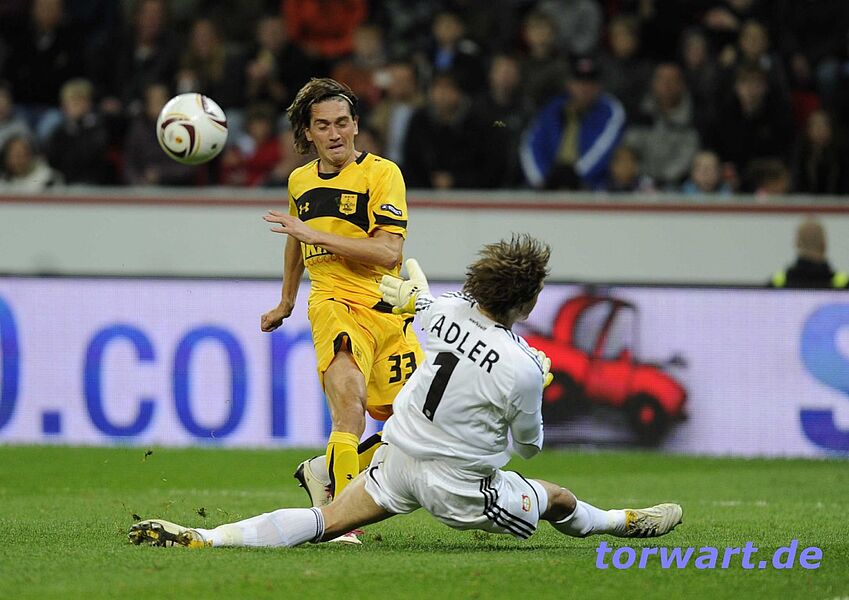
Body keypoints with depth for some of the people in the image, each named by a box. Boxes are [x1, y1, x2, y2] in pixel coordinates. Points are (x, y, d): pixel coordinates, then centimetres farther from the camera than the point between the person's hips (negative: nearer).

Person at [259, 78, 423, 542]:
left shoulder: (381, 173, -4)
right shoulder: (300, 181, 13)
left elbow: (389, 251, -15)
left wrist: (316, 234, -17)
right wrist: (286, 303, 44)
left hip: (388, 309, -1)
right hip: (334, 304, 1)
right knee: (349, 392, -29)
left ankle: (326, 473, 25)